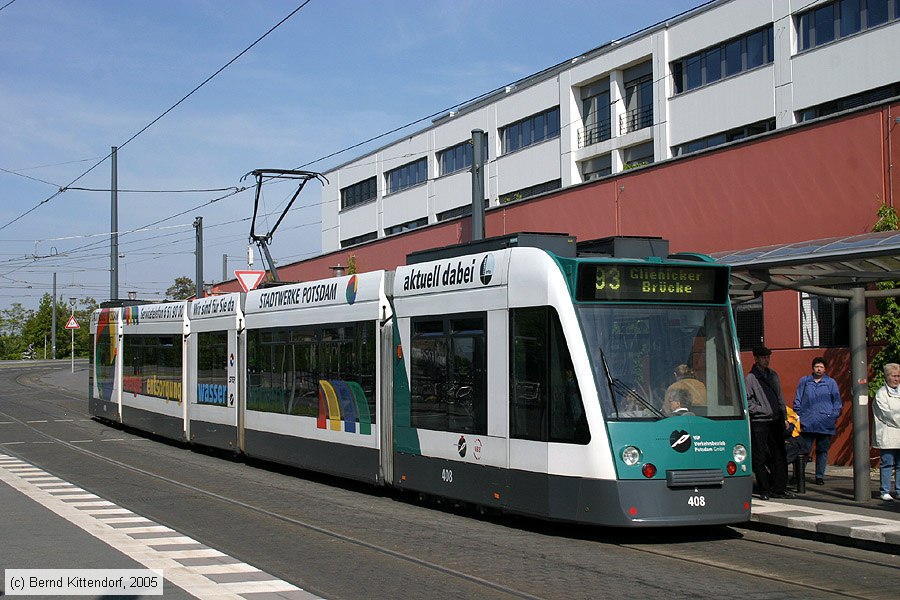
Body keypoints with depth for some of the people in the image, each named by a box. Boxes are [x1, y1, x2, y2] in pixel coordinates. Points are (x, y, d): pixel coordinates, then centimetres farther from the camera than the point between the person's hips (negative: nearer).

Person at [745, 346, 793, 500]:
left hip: (775, 422, 6)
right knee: (760, 458, -1)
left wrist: (784, 417, 15)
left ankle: (779, 489, 12)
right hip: (759, 422, -6)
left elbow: (780, 398, 20)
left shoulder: (773, 375, 15)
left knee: (779, 456, 6)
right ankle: (764, 490, 6)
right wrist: (761, 410, -14)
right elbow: (746, 401, -9)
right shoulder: (750, 378, -5)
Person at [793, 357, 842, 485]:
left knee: (822, 451, 6)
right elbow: (797, 400, 14)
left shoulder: (831, 383, 9)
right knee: (804, 450, -2)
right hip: (806, 423, 0)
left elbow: (837, 402, 12)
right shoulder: (804, 381, 11)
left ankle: (820, 476, 14)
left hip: (825, 424, 0)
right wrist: (798, 416, 5)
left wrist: (834, 417, 2)